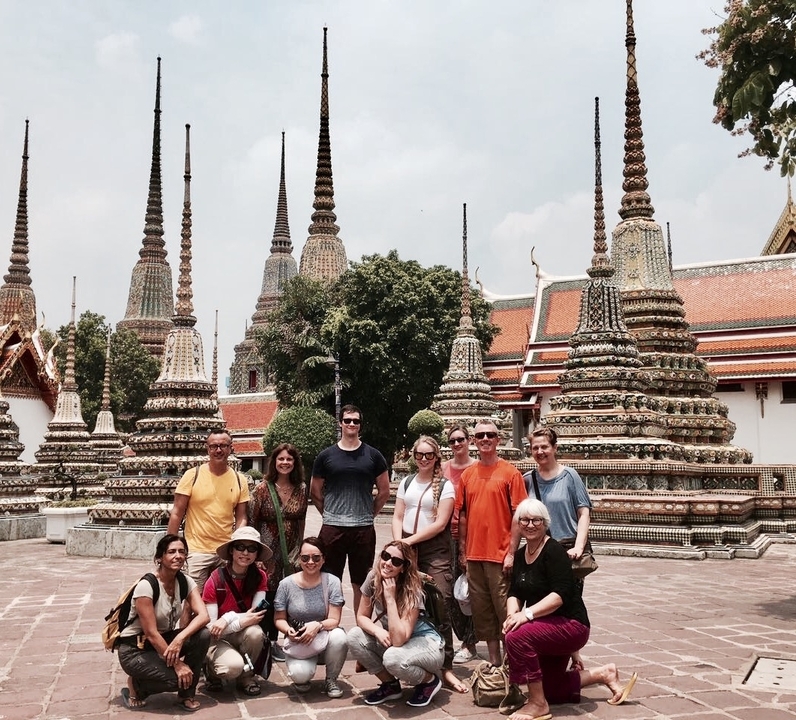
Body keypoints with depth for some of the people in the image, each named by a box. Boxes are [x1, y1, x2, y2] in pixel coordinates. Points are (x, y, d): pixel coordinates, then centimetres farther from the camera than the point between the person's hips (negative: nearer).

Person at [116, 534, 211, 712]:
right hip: (135, 649, -6)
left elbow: (203, 615, -16)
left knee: (203, 635, -19)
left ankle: (186, 695, -1)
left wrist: (180, 638, -34)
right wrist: (177, 664, -24)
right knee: (177, 677, -27)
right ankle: (135, 686, 4)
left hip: (164, 640, 6)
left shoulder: (186, 582, -5)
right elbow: (151, 633, -24)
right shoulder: (146, 585, -24)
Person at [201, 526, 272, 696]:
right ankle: (211, 668, 4)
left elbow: (256, 616, -14)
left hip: (243, 635, 4)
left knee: (255, 632, -31)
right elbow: (210, 626, -17)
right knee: (234, 666, -33)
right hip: (218, 639, -3)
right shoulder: (216, 579, -17)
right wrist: (241, 621, -31)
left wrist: (228, 618, -30)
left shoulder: (260, 577, -7)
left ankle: (246, 676, -3)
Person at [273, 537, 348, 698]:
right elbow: (279, 619, 0)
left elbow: (334, 620, -13)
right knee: (300, 674, -32)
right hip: (297, 642, -1)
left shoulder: (332, 582, -10)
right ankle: (302, 679, 11)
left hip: (324, 639, 1)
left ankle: (331, 680, -4)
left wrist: (318, 625, -33)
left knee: (339, 637, -34)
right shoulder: (287, 584, -8)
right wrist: (288, 630, -22)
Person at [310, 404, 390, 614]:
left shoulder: (373, 455, 5)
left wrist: (369, 514, 7)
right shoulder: (326, 456, 4)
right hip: (332, 529, 0)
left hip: (364, 530, 0)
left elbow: (384, 491, 11)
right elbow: (315, 492, 12)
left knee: (361, 584, 8)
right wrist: (330, 514, 8)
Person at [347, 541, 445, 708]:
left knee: (393, 658, -36)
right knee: (354, 637, -17)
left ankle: (430, 681, -3)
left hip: (426, 644, -6)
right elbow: (362, 617, -3)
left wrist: (390, 598, -35)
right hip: (392, 639, 6)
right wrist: (378, 631, -24)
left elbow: (399, 639, -34)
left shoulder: (412, 592, -28)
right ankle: (390, 685, 4)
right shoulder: (373, 578, -12)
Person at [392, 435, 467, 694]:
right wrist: (399, 542, -6)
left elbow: (440, 524, -8)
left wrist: (411, 540, -10)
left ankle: (446, 668, -10)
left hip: (435, 550, -4)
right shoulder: (406, 483, 13)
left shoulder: (445, 485, -1)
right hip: (406, 549, 4)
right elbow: (397, 517, 11)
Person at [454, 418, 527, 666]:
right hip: (474, 555, 5)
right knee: (481, 610, 11)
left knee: (505, 609, -1)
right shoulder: (467, 474, 9)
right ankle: (494, 662, 22)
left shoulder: (510, 472, -4)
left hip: (500, 555, -5)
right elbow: (462, 514, 12)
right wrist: (462, 550, 8)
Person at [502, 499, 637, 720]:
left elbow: (561, 593, -29)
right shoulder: (520, 555, 4)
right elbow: (515, 592, 3)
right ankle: (603, 674, 31)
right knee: (549, 691, 17)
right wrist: (512, 614, -18)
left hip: (571, 625, -9)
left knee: (517, 636, -32)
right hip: (547, 628, 9)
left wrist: (527, 613, -36)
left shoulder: (554, 551, -20)